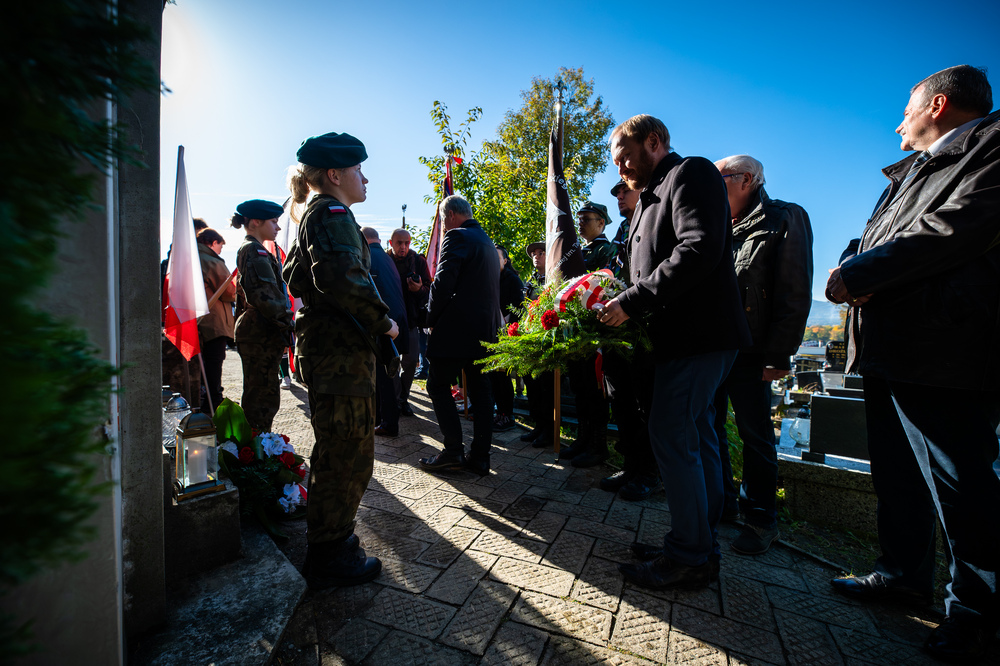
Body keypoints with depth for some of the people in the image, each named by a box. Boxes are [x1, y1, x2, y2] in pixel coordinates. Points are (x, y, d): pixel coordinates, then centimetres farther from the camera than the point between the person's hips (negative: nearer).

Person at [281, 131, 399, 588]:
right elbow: (340, 275, -28)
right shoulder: (332, 211, -11)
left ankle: (328, 539, 38)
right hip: (342, 352, -11)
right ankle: (329, 559, 17)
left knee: (336, 452, 21)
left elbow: (295, 275, 28)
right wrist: (382, 321, -18)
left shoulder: (314, 216, 22)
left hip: (323, 346, 11)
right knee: (347, 455, 0)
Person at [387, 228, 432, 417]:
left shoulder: (418, 261, 3)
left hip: (411, 317, 1)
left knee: (411, 362, 3)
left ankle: (403, 398, 21)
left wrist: (419, 289, -19)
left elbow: (428, 288, 4)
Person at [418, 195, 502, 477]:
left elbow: (443, 283, -17)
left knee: (438, 386, 3)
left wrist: (432, 319, -5)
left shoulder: (457, 236, -8)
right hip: (486, 329, 9)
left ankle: (453, 451, 3)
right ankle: (480, 457, 14)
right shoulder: (488, 242, 20)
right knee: (480, 391, 9)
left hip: (456, 328, -9)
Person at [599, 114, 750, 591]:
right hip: (682, 336, 10)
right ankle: (704, 548, 25)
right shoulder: (652, 197, 24)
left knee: (671, 437, -8)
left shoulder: (691, 174, -4)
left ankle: (688, 557, 7)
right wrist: (623, 306, 6)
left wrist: (632, 302, -22)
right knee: (696, 437, 12)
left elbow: (699, 251, -21)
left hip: (698, 334, -10)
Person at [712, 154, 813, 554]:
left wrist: (780, 354, -13)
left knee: (755, 433, 3)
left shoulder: (784, 219, 0)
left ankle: (760, 518, 20)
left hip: (749, 352, -6)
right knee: (709, 427, 10)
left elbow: (795, 294, -7)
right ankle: (721, 503, 27)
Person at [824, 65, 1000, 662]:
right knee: (897, 473, 16)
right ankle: (906, 573, 31)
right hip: (888, 346, 9)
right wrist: (854, 263, -5)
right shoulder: (911, 170, 25)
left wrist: (858, 275, -13)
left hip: (943, 350, -9)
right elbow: (871, 240, 18)